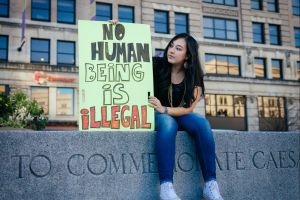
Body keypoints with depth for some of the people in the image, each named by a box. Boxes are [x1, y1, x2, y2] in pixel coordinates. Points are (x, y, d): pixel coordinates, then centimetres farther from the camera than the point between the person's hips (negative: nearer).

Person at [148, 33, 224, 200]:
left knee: (202, 123, -29)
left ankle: (211, 185, -30)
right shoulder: (157, 65, -8)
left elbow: (188, 108, -11)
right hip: (157, 115, -2)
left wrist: (164, 109, -26)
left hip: (180, 115, 3)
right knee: (168, 123, -38)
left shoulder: (194, 77, -5)